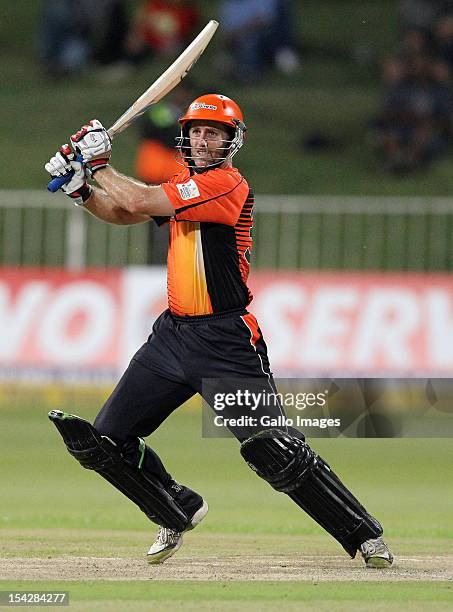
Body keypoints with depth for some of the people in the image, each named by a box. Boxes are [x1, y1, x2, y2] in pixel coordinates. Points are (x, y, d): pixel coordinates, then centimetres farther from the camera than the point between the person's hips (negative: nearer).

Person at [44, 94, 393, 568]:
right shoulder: (186, 184, 13)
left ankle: (364, 535, -6)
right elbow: (121, 213, 20)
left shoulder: (227, 183, -14)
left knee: (276, 453, -16)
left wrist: (99, 162, -5)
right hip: (172, 334, 9)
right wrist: (78, 186, 3)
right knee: (103, 441, 9)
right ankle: (180, 513, 30)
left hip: (225, 344, -9)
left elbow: (140, 201, -18)